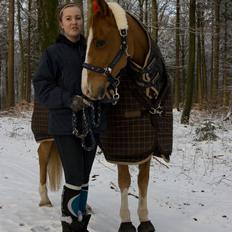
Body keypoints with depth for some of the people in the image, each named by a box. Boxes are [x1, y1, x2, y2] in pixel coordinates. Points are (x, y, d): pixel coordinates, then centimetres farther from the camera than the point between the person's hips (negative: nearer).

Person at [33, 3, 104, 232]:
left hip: (91, 124, 5)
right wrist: (68, 100, -22)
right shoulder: (53, 53, -4)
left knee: (84, 178, 12)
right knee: (75, 178, -8)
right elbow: (41, 87, -8)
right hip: (66, 124, -5)